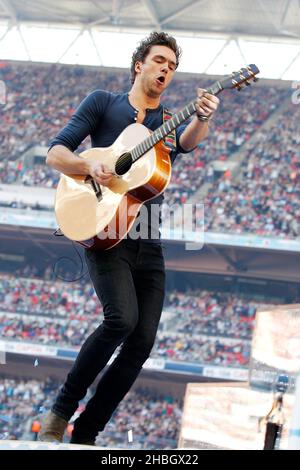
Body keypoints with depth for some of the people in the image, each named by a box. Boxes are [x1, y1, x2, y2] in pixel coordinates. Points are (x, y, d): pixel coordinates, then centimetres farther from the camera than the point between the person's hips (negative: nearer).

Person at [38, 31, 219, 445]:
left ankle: (85, 434, 2)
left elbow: (188, 141, -9)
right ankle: (61, 411, -8)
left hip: (147, 243, 5)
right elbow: (56, 153, 4)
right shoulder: (103, 103, 9)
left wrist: (202, 118, -32)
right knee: (122, 318, -25)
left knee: (143, 341, -6)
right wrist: (90, 166, -17)